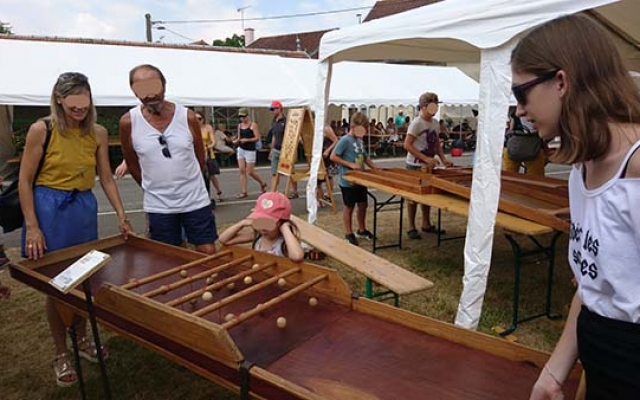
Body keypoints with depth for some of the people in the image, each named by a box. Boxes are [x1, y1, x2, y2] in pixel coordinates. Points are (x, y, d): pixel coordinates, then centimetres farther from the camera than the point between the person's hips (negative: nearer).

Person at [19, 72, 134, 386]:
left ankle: (82, 340, 35)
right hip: (49, 208, -3)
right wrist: (32, 227, -11)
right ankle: (61, 354, 23)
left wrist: (121, 215, 2)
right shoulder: (42, 130, -10)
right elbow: (25, 181, -7)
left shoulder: (98, 133, 1)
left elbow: (106, 178, 7)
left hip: (85, 209, 4)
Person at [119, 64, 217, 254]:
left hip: (195, 201, 0)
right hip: (158, 206, 0)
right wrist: (153, 188, 14)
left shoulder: (188, 117, -7)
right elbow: (132, 165, 7)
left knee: (208, 254, 8)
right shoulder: (128, 122, -8)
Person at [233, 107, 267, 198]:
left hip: (250, 151, -5)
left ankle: (262, 183, 23)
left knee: (250, 172, -3)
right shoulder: (240, 126, 9)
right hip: (241, 150, 5)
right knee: (242, 171, -1)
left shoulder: (253, 125, -7)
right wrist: (236, 141, -6)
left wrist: (247, 140, -21)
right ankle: (243, 192, 2)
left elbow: (257, 138, -12)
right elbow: (239, 138, 15)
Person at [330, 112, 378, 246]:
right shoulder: (345, 140, -15)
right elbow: (333, 157, -19)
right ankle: (349, 234, 17)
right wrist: (351, 165, -23)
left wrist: (376, 168, 5)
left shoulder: (360, 141, 9)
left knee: (363, 204, 16)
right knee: (349, 207, 4)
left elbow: (365, 157, 19)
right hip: (348, 181, -8)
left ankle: (361, 229, 33)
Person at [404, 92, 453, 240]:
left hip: (429, 165, 7)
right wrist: (425, 158, -25)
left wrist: (443, 158, 0)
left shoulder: (435, 123, 7)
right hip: (415, 166, -7)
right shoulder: (417, 123, -15)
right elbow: (407, 145, -20)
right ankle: (411, 227, 10)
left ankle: (426, 224, 27)